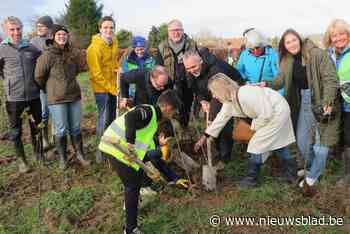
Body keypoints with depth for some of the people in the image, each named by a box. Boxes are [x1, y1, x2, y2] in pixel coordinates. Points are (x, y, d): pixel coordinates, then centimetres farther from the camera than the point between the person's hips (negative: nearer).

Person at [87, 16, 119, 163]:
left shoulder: (114, 42, 6)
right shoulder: (95, 47, -18)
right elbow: (97, 74, -18)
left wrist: (118, 68, 3)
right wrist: (111, 88, -16)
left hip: (113, 86, 7)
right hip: (101, 88, -7)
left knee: (112, 117, 15)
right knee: (104, 118, -3)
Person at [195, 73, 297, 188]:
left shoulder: (245, 95, -33)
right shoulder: (229, 100, -3)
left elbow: (266, 114, -29)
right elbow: (221, 118, 6)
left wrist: (254, 127, -12)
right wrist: (205, 137, 9)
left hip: (278, 112, -9)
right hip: (271, 113, 9)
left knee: (256, 144, -5)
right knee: (277, 142, 20)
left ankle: (251, 179, 10)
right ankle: (292, 174, 36)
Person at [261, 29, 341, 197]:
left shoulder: (317, 54, -14)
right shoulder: (287, 60, 6)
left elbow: (330, 78, -19)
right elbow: (280, 80, -2)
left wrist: (327, 102, -28)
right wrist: (268, 84, -20)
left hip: (321, 102, -5)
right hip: (302, 101, 6)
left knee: (321, 143, -2)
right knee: (302, 141, 11)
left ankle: (310, 179, 15)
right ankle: (310, 169, 37)